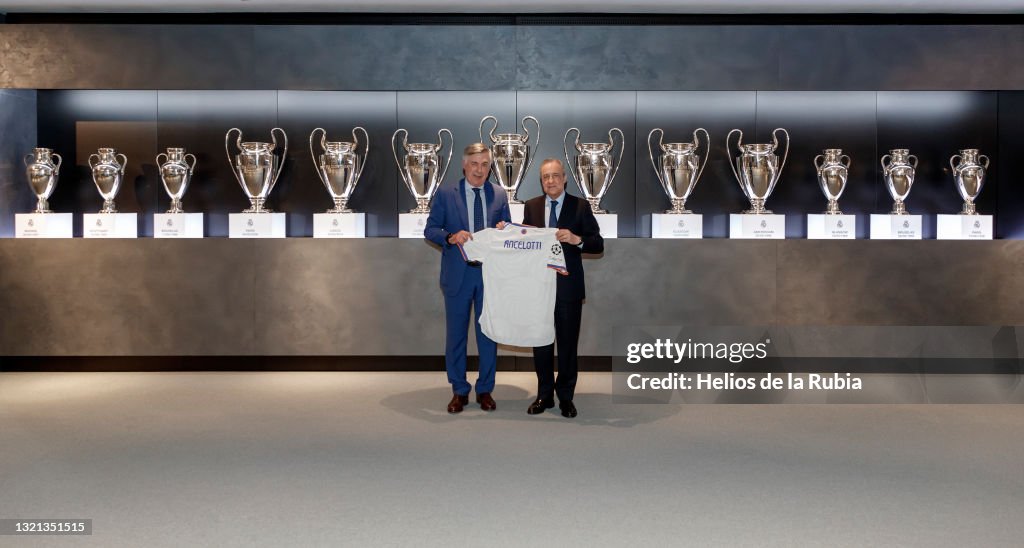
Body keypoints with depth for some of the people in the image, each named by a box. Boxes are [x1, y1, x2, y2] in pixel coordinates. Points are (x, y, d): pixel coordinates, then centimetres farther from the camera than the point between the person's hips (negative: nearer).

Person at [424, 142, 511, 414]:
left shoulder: (499, 195, 6)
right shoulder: (446, 194, 0)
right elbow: (430, 229, -2)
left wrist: (504, 230, -11)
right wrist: (451, 237, -20)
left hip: (490, 273, 1)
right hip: (457, 275, -1)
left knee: (488, 333, 8)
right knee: (455, 333, 7)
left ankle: (485, 390, 21)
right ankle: (459, 391, 20)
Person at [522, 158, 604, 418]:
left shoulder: (580, 206, -2)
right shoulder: (531, 206, 8)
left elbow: (598, 244, -6)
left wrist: (577, 239, -24)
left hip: (569, 286, -3)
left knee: (568, 343, 6)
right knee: (541, 342, 10)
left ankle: (566, 397, 19)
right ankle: (544, 395, 24)